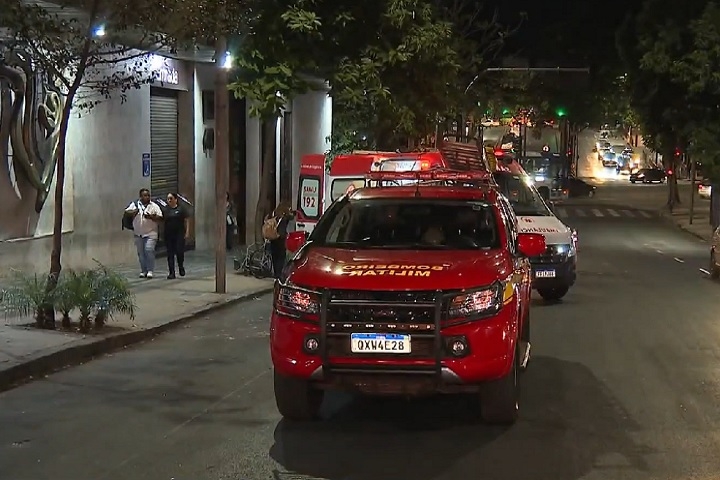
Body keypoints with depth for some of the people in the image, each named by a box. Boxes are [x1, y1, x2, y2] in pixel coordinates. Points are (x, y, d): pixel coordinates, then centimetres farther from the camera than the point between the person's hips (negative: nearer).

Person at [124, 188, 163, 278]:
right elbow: (126, 212, 2)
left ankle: (150, 270, -10)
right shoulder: (135, 205, 7)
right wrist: (134, 212, -17)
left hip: (151, 233, -3)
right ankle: (143, 271, 16)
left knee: (149, 250, -16)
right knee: (141, 253, 6)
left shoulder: (154, 206, 2)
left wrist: (151, 217, -19)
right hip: (138, 234, 3)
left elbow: (160, 217, -3)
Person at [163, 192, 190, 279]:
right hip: (168, 235, 3)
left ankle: (181, 267, 18)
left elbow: (186, 221, 0)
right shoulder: (166, 210, 8)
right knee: (170, 254, 2)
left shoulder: (181, 209, 0)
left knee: (179, 251, -8)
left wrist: (187, 232, -7)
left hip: (179, 234, -3)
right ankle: (171, 272, 5)